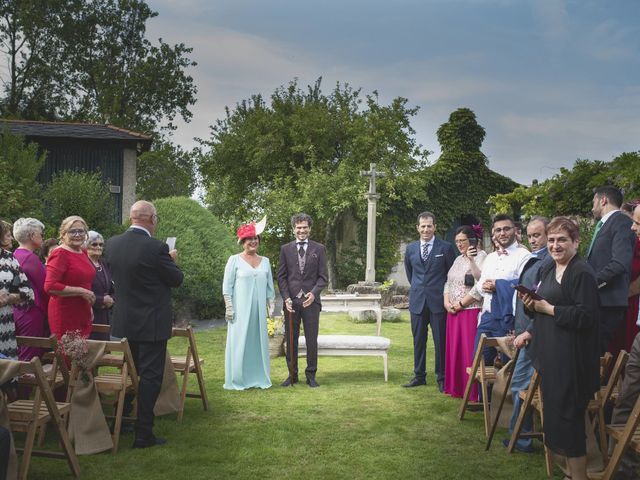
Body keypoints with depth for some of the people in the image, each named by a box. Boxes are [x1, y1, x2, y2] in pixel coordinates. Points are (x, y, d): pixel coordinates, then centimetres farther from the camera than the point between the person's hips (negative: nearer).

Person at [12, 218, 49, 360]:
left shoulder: (15, 255, 9)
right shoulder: (31, 258, -16)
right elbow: (45, 288, -14)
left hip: (18, 310, 9)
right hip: (32, 314, -9)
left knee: (20, 356, 14)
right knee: (31, 359, -3)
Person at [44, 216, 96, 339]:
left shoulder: (83, 253, 12)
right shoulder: (60, 254, -11)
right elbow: (50, 286, -21)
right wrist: (81, 291, -17)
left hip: (83, 315, 7)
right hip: (65, 316, -7)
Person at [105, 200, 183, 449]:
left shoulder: (112, 243, -2)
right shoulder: (156, 248, -20)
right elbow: (176, 279, -9)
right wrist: (171, 260, 11)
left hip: (124, 321, 6)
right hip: (151, 323, -6)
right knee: (150, 376, 1)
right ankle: (143, 434, 4)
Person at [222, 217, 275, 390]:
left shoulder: (265, 261, 10)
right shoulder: (235, 260, -2)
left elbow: (269, 287, 15)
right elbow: (227, 286, -3)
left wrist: (272, 307, 9)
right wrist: (229, 308, -9)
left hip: (259, 309, 4)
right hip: (240, 309, -4)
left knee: (259, 341, 7)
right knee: (239, 342, -1)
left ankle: (259, 378, 17)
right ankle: (237, 380, 8)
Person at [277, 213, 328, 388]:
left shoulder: (319, 249, 6)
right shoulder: (285, 249, 9)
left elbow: (323, 276, 4)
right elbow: (281, 276, 6)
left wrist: (313, 293, -12)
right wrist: (286, 298, -7)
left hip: (310, 301, -1)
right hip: (291, 301, 1)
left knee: (312, 339, 2)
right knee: (291, 339, 5)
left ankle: (311, 375, 11)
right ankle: (292, 374, 15)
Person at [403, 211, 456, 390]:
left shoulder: (446, 247, -3)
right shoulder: (410, 248, 7)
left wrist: (446, 294, 6)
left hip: (438, 301, -3)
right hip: (417, 301, 3)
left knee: (441, 341, 1)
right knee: (418, 341, 9)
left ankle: (442, 378, 10)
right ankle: (419, 376, 19)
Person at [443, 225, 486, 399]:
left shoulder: (481, 256, -6)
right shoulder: (458, 260, 18)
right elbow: (448, 283, 18)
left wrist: (471, 260, -24)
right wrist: (447, 302, 3)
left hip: (471, 310, -8)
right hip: (453, 312, 8)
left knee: (470, 350, -6)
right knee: (454, 349, 10)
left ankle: (473, 391, 1)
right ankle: (456, 387, 19)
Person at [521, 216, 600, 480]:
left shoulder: (582, 273, -13)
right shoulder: (547, 271, 14)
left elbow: (586, 317, -20)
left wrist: (548, 308, -16)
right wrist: (532, 304, 1)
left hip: (571, 357, -9)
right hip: (548, 354, 9)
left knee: (567, 415, -4)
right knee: (554, 411, 13)